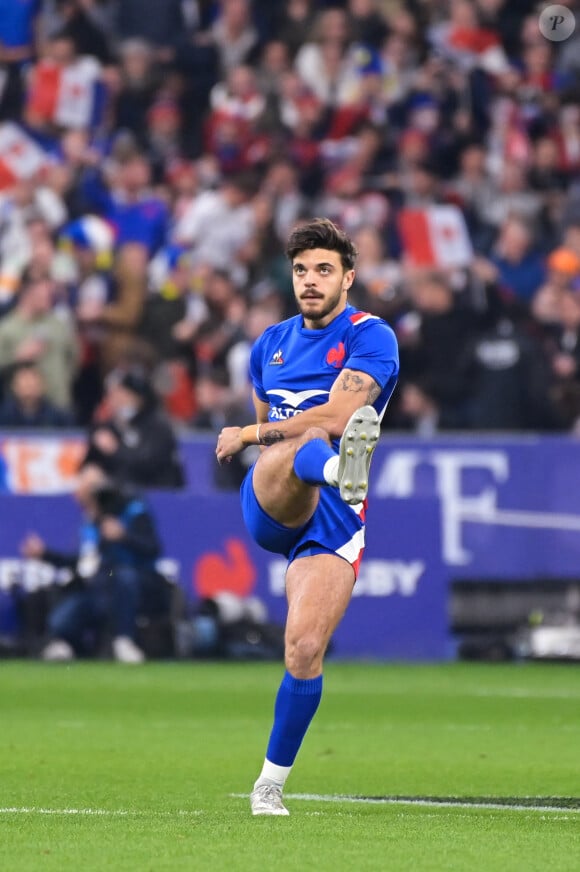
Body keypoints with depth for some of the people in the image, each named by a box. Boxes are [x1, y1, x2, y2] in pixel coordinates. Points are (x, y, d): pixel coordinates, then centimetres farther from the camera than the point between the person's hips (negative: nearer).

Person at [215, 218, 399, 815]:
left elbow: (336, 414, -15)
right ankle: (340, 465, -70)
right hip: (268, 508, 3)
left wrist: (247, 436, -9)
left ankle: (271, 783, 3)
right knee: (308, 441, -32)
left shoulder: (370, 337, -1)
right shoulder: (270, 345, 17)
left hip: (333, 519, -3)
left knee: (304, 653, -13)